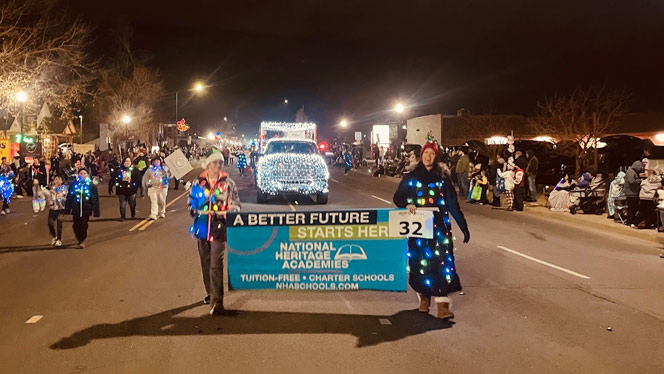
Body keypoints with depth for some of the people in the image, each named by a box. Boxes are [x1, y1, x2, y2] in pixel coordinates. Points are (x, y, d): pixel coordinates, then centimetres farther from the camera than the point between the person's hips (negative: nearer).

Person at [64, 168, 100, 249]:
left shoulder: (91, 185, -2)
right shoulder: (74, 184, 3)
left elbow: (95, 199, -2)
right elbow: (69, 198, 6)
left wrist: (96, 211, -6)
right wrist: (67, 209, 4)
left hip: (86, 209, -2)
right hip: (76, 208, 2)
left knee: (83, 225, -4)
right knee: (76, 225, 5)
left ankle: (82, 240, 12)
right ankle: (79, 239, 28)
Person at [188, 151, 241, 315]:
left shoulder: (228, 183, 1)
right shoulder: (198, 183, 6)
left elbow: (236, 205, 2)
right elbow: (191, 204, 12)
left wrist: (227, 212, -15)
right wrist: (200, 212, -4)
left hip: (219, 228, -4)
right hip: (202, 227, 4)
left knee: (216, 264, -12)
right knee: (206, 263, 16)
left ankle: (216, 301, -13)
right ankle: (211, 293, 35)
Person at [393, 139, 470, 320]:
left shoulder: (443, 179, 6)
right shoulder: (411, 178, 6)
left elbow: (453, 204, 5)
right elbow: (398, 197, 5)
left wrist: (464, 226, 0)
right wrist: (407, 204, -17)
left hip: (439, 227, 0)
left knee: (442, 262, -8)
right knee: (420, 262, 3)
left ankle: (442, 304, -9)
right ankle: (424, 298, 20)